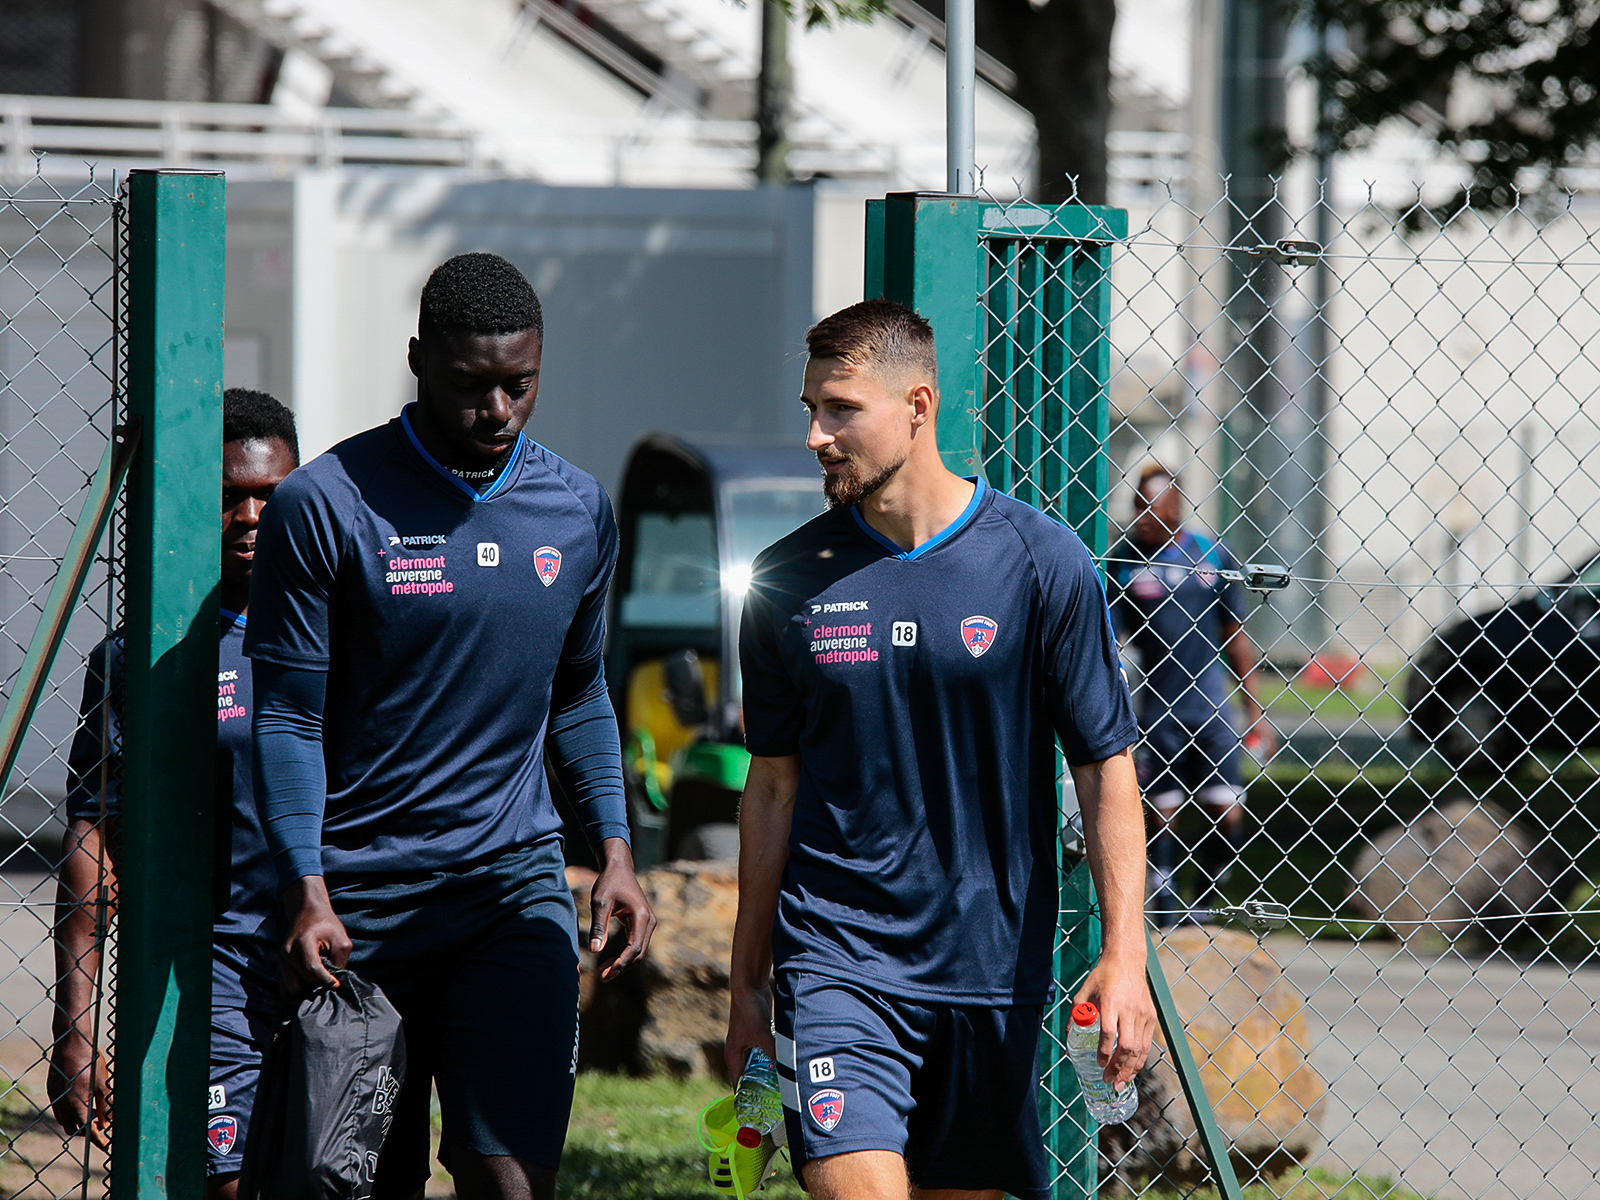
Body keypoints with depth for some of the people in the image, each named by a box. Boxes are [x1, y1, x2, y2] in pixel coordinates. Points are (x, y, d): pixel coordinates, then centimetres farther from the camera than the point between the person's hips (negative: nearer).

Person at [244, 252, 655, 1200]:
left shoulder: (580, 513, 7)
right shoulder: (324, 506, -6)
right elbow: (288, 717, -4)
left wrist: (616, 850, 9)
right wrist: (308, 893, -14)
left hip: (516, 887, 2)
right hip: (358, 903, -2)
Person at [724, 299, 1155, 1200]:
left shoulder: (1043, 563, -3)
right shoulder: (790, 580, 3)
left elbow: (1107, 771, -1)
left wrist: (1125, 957, -10)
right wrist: (748, 985, 14)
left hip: (992, 967, 0)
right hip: (834, 958, 0)